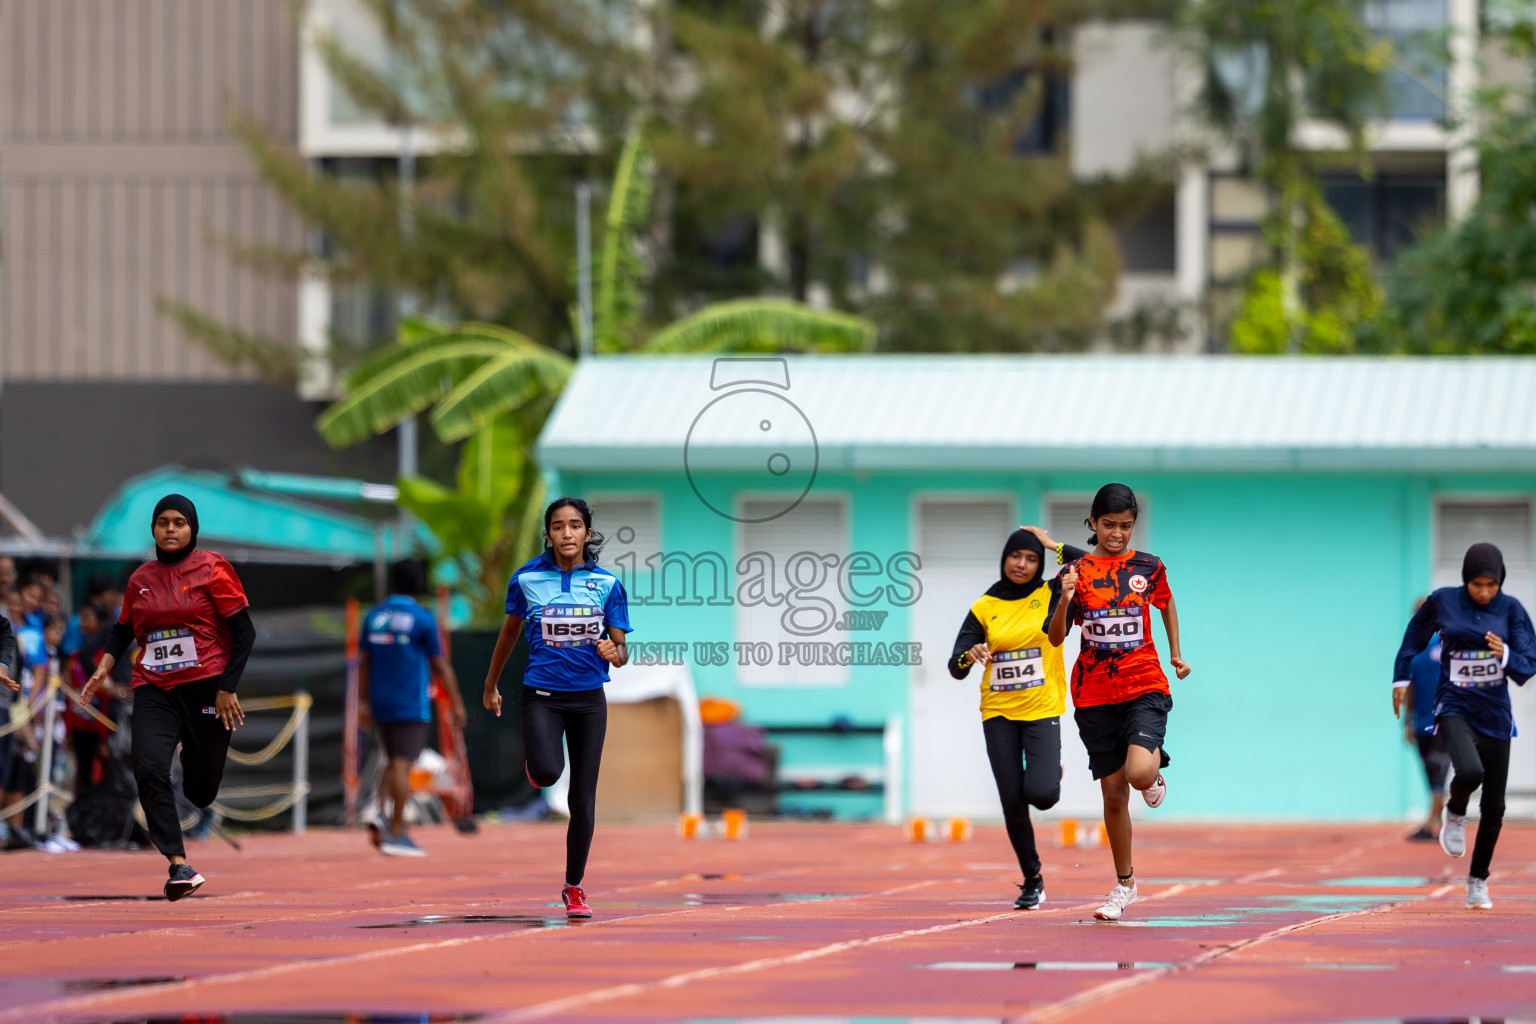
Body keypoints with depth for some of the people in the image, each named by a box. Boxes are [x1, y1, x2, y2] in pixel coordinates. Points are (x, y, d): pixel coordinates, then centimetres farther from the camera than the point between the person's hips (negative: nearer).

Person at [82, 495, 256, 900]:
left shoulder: (211, 569, -2)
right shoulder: (141, 578, 11)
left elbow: (244, 632, -4)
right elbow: (124, 629, 24)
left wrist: (227, 688, -11)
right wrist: (104, 667, 6)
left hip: (206, 687, -3)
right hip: (154, 689, 3)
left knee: (201, 787, 0)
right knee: (149, 770, -20)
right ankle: (179, 866, -21)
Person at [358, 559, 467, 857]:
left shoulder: (374, 616, 7)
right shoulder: (422, 619, -8)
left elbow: (364, 662, 9)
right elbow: (441, 665, -6)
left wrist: (363, 702, 15)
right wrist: (456, 703, 1)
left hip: (381, 706, 5)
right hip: (411, 706, -5)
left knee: (396, 763, 17)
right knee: (402, 765, -5)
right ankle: (396, 834, -5)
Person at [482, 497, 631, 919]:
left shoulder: (606, 583, 0)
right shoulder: (527, 579, -1)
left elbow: (621, 650, 3)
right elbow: (510, 631, 15)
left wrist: (614, 653, -21)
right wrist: (491, 685, 23)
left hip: (589, 699, 1)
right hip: (542, 694, -1)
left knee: (583, 800, 0)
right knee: (548, 772, -27)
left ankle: (574, 888, 16)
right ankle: (535, 765, 12)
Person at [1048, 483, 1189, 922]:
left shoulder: (1148, 567, 1)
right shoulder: (1077, 571, -1)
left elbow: (1167, 603, 22)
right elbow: (1056, 638, -5)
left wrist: (1175, 654, 21)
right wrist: (1065, 600, -22)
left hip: (1145, 687, -1)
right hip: (1096, 695, 1)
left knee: (1139, 773, -26)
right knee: (1113, 792, 6)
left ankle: (1155, 775, 13)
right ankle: (1125, 884, 21)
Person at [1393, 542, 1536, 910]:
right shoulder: (1442, 601, -6)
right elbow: (1416, 632, 13)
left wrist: (1505, 656, -31)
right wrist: (1401, 678, 13)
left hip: (1495, 713, 2)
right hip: (1455, 709, -2)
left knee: (1494, 806, 4)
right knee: (1470, 772, -31)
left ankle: (1478, 880, 25)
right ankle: (1455, 813, 3)